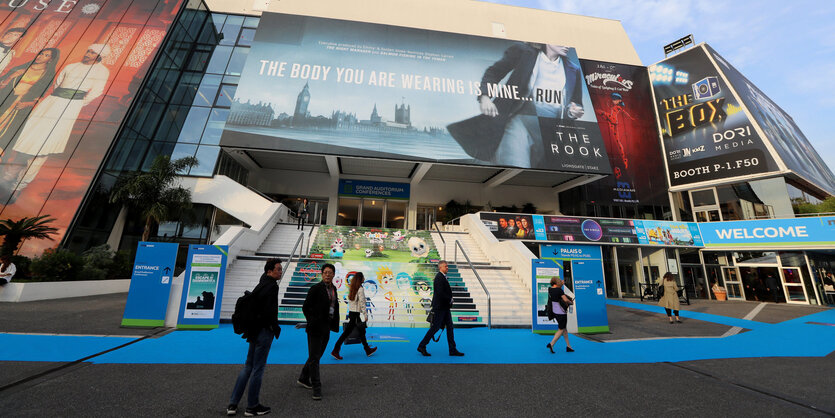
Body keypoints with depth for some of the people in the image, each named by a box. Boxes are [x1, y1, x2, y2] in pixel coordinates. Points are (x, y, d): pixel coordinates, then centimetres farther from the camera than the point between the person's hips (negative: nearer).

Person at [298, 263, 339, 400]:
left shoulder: (333, 288, 7)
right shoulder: (315, 288, -13)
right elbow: (305, 307, -9)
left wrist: (333, 324, 11)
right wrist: (312, 322, -8)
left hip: (326, 328, 7)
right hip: (316, 328, -7)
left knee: (317, 356, 19)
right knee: (314, 358, 2)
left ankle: (303, 379, 38)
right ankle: (316, 388, 13)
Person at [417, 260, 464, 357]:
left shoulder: (443, 277, 14)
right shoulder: (439, 277, -17)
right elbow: (440, 292, -25)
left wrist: (449, 300, 7)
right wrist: (449, 299, -14)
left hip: (445, 307, 10)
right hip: (440, 307, -10)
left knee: (450, 327, 11)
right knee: (435, 327, -1)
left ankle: (453, 350, 18)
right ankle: (422, 346, 12)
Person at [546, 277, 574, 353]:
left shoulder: (550, 289, 3)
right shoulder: (559, 290, -19)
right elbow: (566, 300, -24)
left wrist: (561, 284, 15)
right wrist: (571, 302, -4)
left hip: (555, 311, 7)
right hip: (561, 312, -7)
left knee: (564, 328, 19)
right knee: (561, 329, 3)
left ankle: (568, 346, 26)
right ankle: (551, 344, -2)